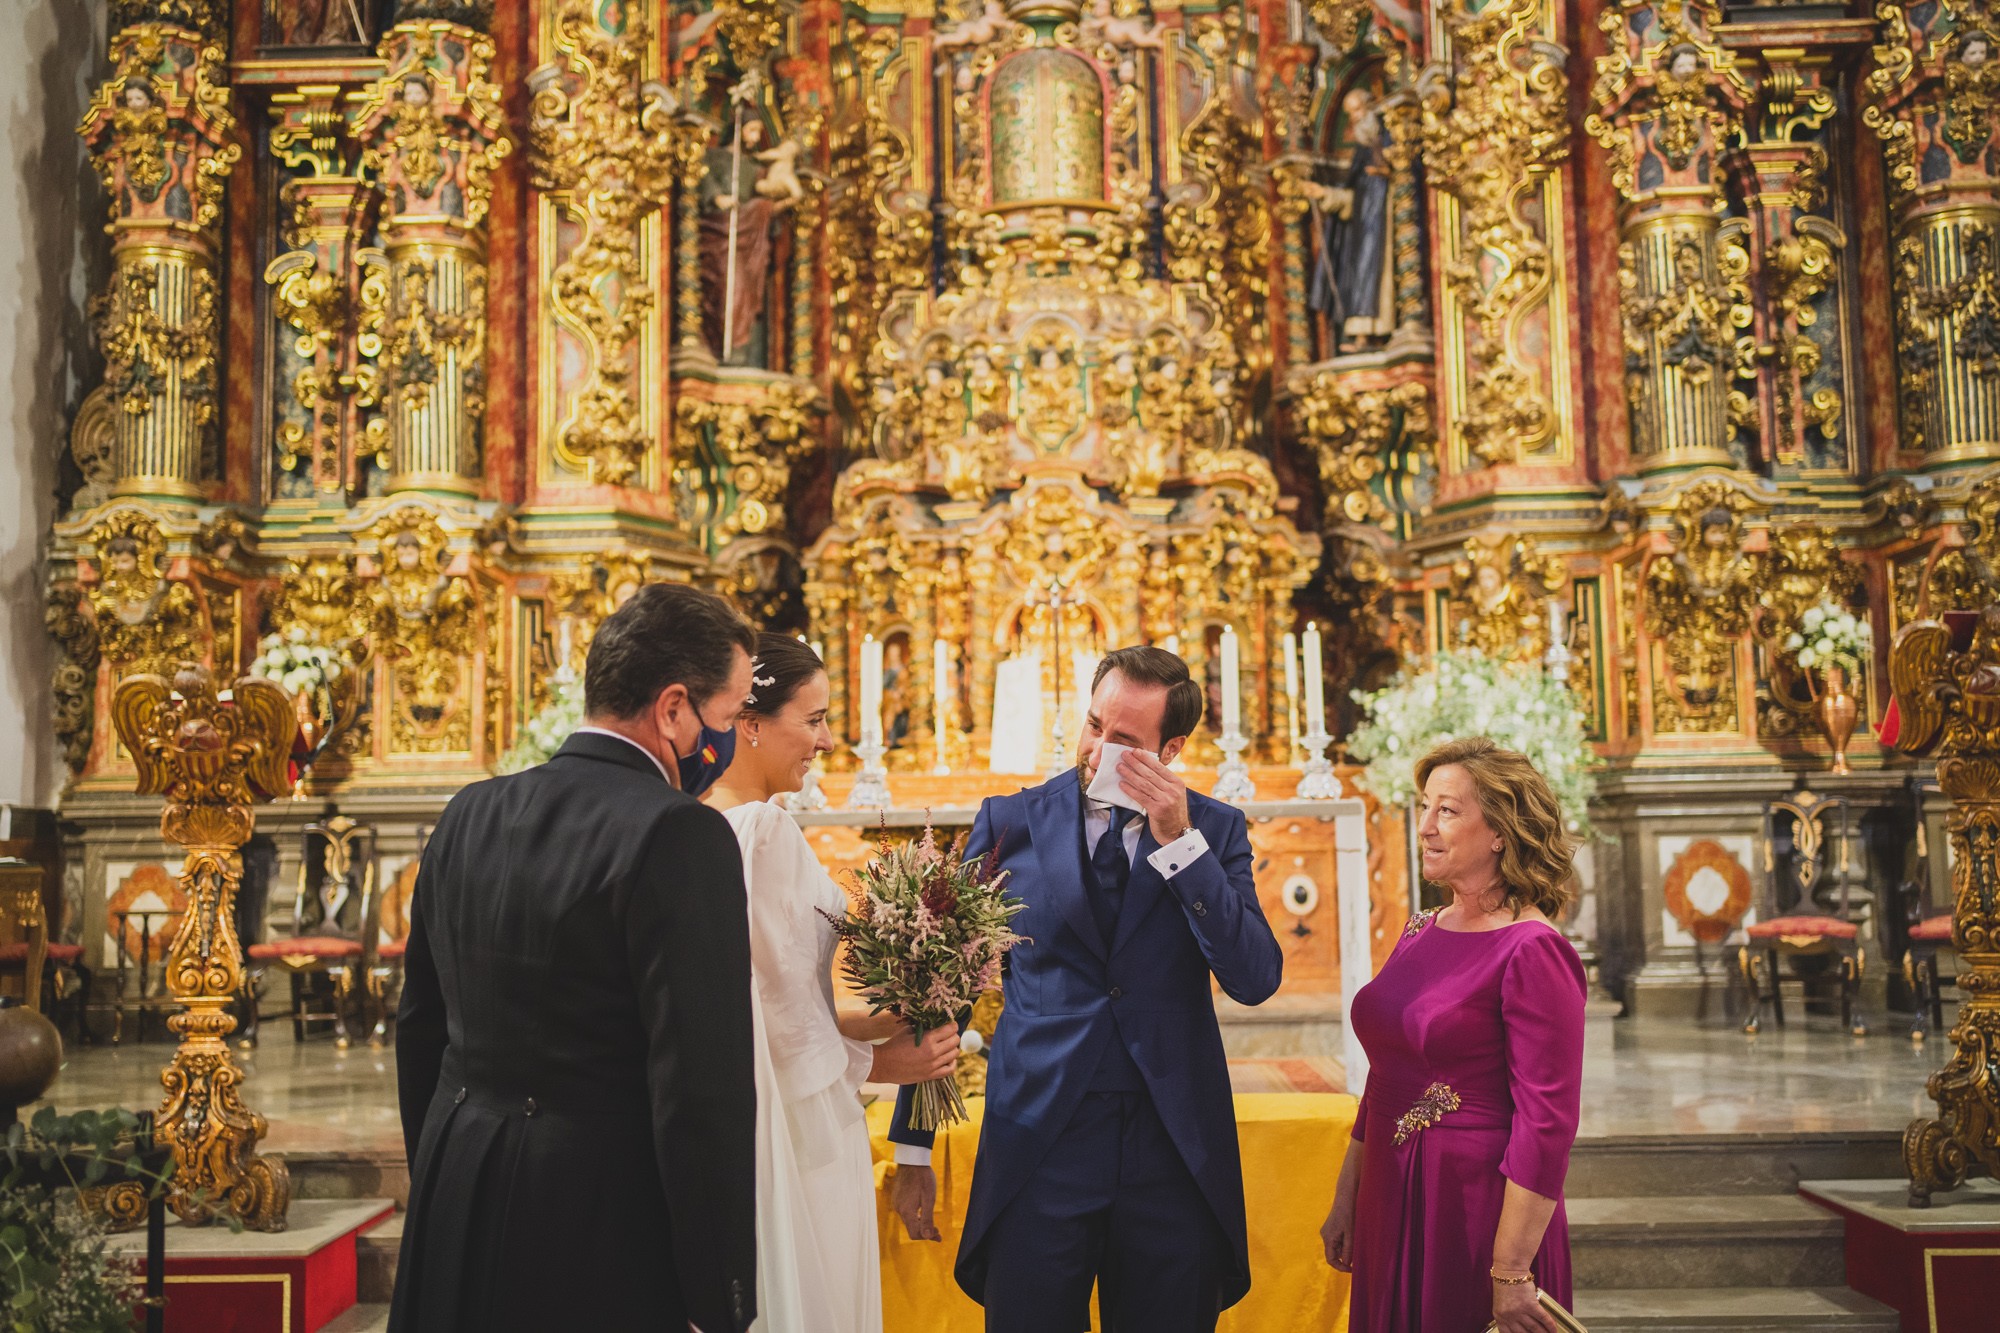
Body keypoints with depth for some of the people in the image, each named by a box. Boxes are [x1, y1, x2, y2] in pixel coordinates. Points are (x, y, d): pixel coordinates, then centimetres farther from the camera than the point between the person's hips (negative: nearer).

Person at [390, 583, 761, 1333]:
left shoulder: (468, 818, 4)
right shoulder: (678, 834, -18)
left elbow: (419, 1032, 13)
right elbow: (703, 1092, -20)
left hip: (456, 1221, 7)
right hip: (602, 1243, -6)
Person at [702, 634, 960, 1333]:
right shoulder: (765, 830, -20)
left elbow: (754, 1000, 8)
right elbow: (786, 1020, -18)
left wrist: (866, 1024, 8)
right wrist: (878, 1062, -3)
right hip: (794, 1121, -8)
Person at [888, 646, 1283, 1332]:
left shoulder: (1214, 830, 4)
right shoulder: (1011, 823, 3)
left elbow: (1256, 980, -8)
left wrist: (1179, 841, -14)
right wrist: (912, 1150, 5)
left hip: (1175, 1150, 1)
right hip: (1038, 1144, 0)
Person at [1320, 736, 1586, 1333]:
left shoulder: (1533, 952, -15)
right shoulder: (1422, 931, 7)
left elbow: (1546, 1125, -18)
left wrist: (1511, 1274, -18)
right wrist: (1345, 1203, 14)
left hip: (1476, 1211, -7)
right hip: (1392, 1211, 7)